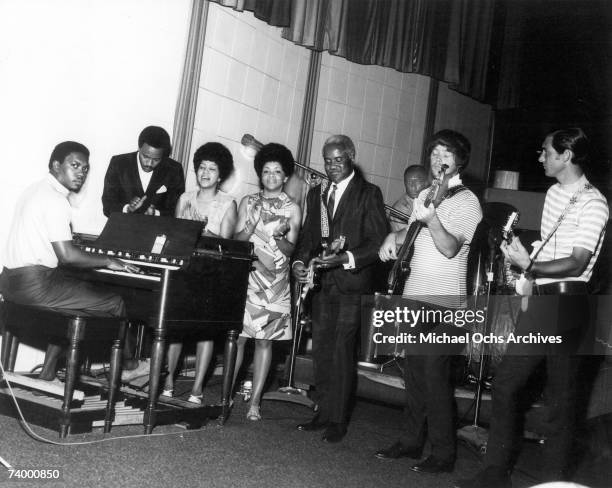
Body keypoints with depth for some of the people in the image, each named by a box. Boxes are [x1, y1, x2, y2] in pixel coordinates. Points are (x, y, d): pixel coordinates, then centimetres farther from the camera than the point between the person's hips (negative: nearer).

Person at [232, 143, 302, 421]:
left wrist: (279, 237, -20)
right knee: (238, 337, -2)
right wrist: (251, 225, -14)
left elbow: (290, 249, 1)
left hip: (275, 282, -1)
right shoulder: (248, 202, 10)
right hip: (246, 277, 1)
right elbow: (236, 241, 5)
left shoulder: (292, 209, 5)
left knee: (265, 341, 1)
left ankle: (254, 402, 6)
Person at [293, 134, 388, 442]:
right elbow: (307, 236, 16)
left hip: (351, 283, -5)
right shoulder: (316, 194, 16)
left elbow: (379, 242, -8)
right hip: (322, 282, 6)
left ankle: (338, 421, 5)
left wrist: (345, 258, -20)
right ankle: (323, 413, 20)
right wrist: (299, 262, -4)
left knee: (342, 352, -5)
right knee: (321, 350, 8)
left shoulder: (369, 194, -2)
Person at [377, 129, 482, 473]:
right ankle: (411, 441, 23)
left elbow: (450, 248, -18)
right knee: (414, 371, 11)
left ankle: (443, 454, 3)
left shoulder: (467, 201, -6)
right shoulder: (425, 195, 15)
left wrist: (432, 218, -34)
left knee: (435, 374, -8)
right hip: (415, 296, 7)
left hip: (445, 302, -7)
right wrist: (394, 237, 6)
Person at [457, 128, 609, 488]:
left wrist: (528, 266, -23)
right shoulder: (554, 194, 16)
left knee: (561, 397, 2)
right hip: (540, 299, 8)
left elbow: (576, 264, -18)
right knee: (506, 383, 6)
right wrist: (524, 258, 7)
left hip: (566, 302, -8)